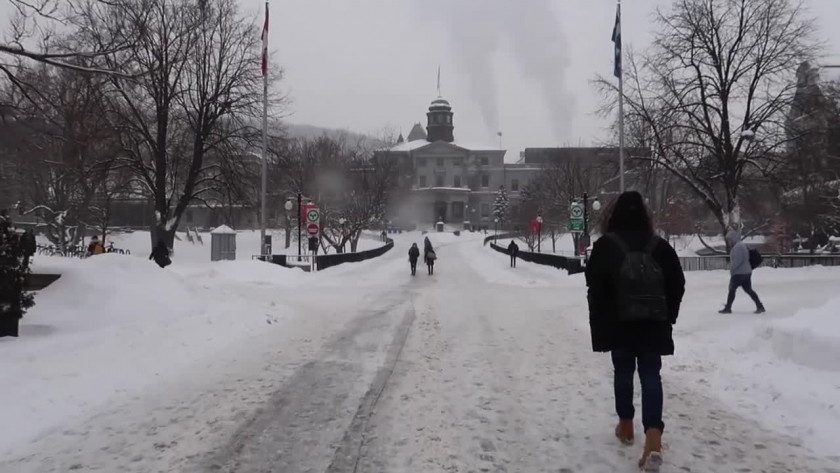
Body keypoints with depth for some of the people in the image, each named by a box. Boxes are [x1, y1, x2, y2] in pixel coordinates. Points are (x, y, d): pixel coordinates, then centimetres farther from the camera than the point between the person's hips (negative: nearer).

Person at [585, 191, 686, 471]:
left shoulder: (605, 246, -3)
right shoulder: (660, 246, 3)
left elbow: (595, 287, -6)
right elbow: (677, 284, 5)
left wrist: (598, 323, 2)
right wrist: (668, 316, 15)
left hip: (618, 323, -1)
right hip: (654, 323, 1)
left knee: (623, 372, 16)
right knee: (651, 376, 0)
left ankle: (626, 426, 27)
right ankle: (654, 438, -13)